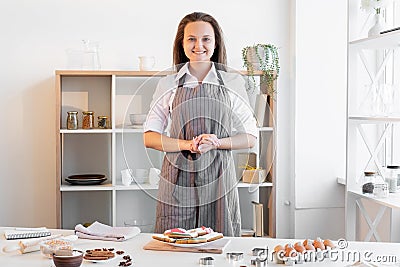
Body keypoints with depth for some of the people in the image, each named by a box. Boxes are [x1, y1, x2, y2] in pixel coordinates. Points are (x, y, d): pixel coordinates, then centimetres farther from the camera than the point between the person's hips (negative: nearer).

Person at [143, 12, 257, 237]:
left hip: (218, 176, 0)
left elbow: (250, 138, 6)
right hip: (178, 177, 0)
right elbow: (149, 137, 4)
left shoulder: (233, 83, 5)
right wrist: (188, 145, -11)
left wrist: (216, 143, -11)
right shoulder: (168, 85, 6)